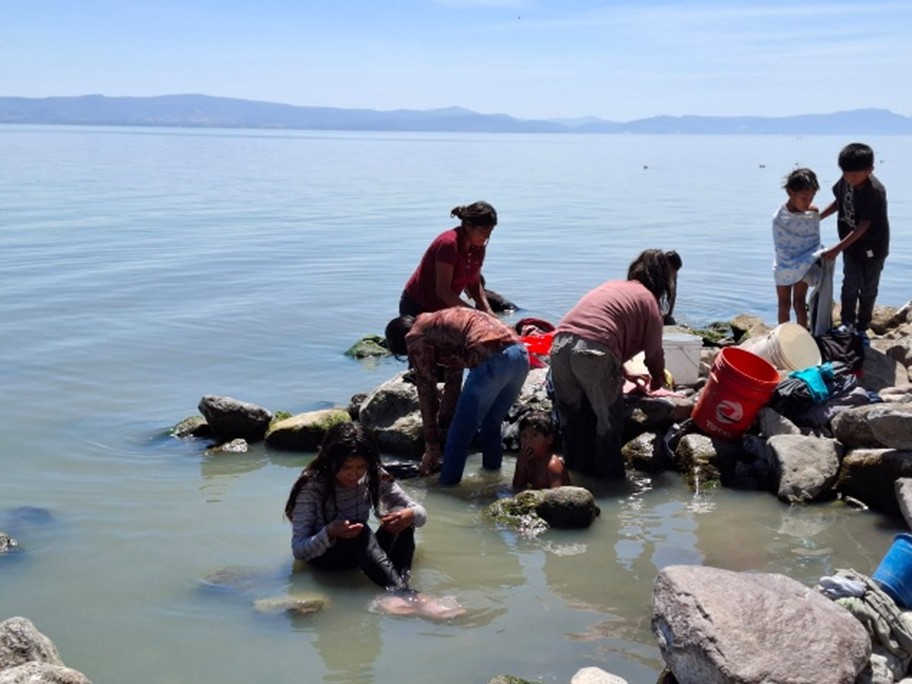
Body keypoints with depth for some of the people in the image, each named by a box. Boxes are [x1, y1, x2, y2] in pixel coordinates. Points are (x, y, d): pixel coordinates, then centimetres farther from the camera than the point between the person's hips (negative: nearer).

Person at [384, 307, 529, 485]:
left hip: (491, 360, -8)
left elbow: (427, 392, 12)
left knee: (459, 435, 8)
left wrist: (432, 445, 19)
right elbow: (453, 383, 37)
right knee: (491, 425, 27)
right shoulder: (442, 324, 35)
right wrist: (443, 426, 41)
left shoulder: (416, 337, 12)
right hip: (520, 353, 8)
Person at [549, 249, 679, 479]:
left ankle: (576, 473, 29)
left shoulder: (612, 286, 29)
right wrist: (656, 382, 34)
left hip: (560, 345, 6)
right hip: (594, 353, -6)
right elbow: (653, 352, 16)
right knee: (609, 422, 11)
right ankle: (609, 479, 19)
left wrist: (625, 373, 44)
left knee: (573, 418, 19)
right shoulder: (648, 300, 11)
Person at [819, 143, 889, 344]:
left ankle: (862, 328, 27)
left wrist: (836, 249, -32)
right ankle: (847, 324, 28)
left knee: (868, 290, 12)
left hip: (872, 248, -5)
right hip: (851, 245, 5)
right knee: (850, 286, 12)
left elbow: (863, 227, -31)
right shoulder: (846, 181, -12)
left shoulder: (875, 192, -31)